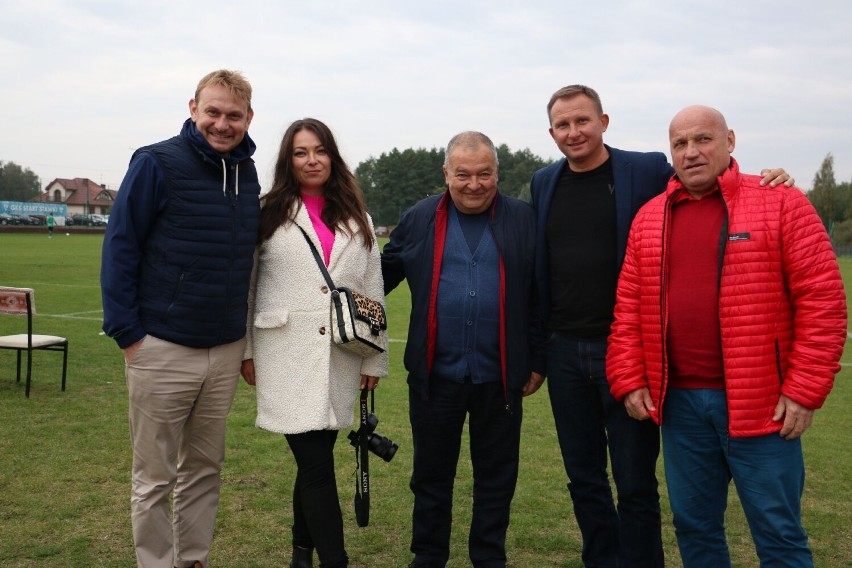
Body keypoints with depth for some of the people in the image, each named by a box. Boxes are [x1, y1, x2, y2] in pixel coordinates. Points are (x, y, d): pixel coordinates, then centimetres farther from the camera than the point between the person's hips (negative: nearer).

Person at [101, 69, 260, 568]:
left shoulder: (248, 174, 7)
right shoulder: (156, 163, -9)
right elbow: (120, 248, -8)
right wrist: (127, 332, -12)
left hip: (227, 352, 5)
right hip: (163, 350, -5)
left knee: (205, 468, 15)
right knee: (155, 477, 7)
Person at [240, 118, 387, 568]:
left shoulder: (357, 219, 12)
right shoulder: (270, 215, 5)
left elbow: (373, 292, 11)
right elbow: (247, 286, 5)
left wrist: (375, 359, 8)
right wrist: (247, 351, 1)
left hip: (341, 357, 3)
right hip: (288, 355, -3)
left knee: (314, 460, 10)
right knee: (317, 466, -6)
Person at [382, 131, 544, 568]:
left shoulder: (523, 220, 1)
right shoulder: (419, 219, 4)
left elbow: (539, 297, 3)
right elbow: (384, 273, 14)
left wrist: (537, 361, 2)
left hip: (500, 377, 0)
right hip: (435, 375, 1)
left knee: (496, 477, 12)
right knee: (432, 474, 13)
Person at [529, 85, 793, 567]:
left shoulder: (648, 171, -3)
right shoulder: (544, 183, 9)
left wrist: (769, 184, -17)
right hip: (565, 350, 4)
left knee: (635, 482, 6)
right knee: (584, 478, 15)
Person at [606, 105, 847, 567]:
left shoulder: (780, 203, -3)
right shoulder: (650, 218, 10)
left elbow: (822, 299, -7)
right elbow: (629, 307, 9)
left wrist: (804, 390, -11)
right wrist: (629, 381, 2)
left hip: (761, 402, -4)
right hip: (677, 402, 4)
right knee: (694, 526, 15)